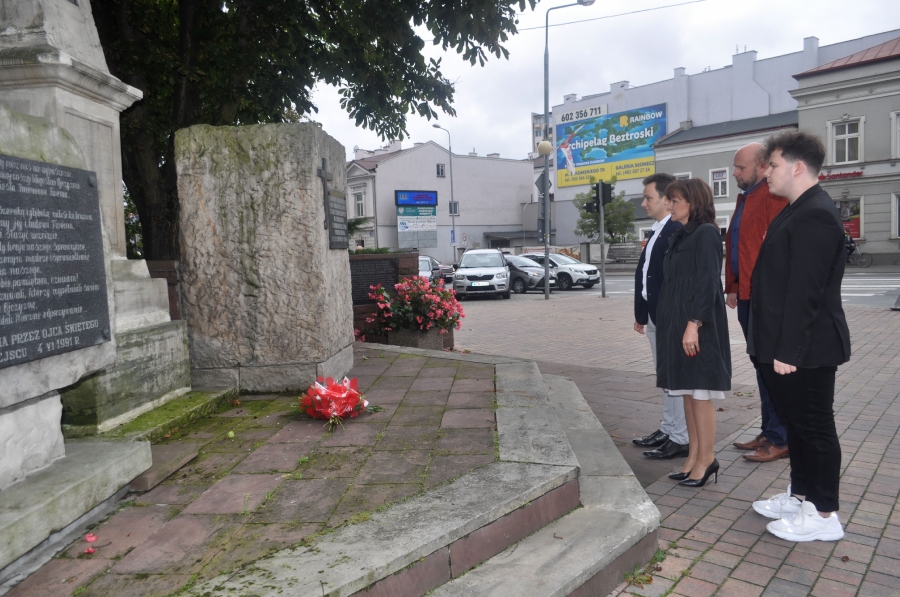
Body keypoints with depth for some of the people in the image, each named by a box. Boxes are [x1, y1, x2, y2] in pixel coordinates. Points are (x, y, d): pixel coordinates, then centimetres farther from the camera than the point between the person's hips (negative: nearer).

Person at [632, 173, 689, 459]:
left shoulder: (677, 231, -16)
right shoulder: (656, 232, 15)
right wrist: (641, 314, 17)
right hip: (655, 317, 10)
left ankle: (681, 439, 8)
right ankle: (668, 430, 28)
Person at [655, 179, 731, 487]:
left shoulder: (706, 233, -10)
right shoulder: (679, 236, 16)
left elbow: (708, 283, -17)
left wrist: (694, 324, -22)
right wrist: (671, 324, 14)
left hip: (698, 326, -9)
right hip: (675, 324, 9)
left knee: (700, 394, -2)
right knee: (687, 392, 11)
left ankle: (706, 459, 9)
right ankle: (694, 456, 19)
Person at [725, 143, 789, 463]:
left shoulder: (774, 196, -12)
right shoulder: (744, 198, 18)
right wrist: (732, 287, 18)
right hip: (746, 296, 9)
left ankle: (781, 439, 10)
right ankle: (769, 431, 25)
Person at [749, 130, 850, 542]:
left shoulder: (814, 215, -19)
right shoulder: (797, 211, 14)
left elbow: (806, 291, -24)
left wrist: (789, 350, -23)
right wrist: (776, 346, 18)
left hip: (804, 349, -10)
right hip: (786, 345, 10)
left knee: (814, 426, 2)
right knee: (796, 423, 19)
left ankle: (824, 515, 16)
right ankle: (800, 495, 33)